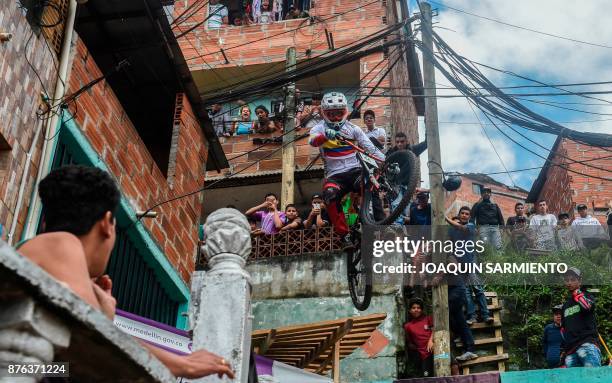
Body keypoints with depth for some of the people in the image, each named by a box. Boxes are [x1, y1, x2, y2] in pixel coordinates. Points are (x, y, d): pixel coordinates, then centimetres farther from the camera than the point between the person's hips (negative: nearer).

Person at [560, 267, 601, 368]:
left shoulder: (586, 296, 11)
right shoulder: (565, 306, 27)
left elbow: (587, 307, -15)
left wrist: (577, 293, 1)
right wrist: (563, 351, 22)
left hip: (587, 344, -6)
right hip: (570, 350, 6)